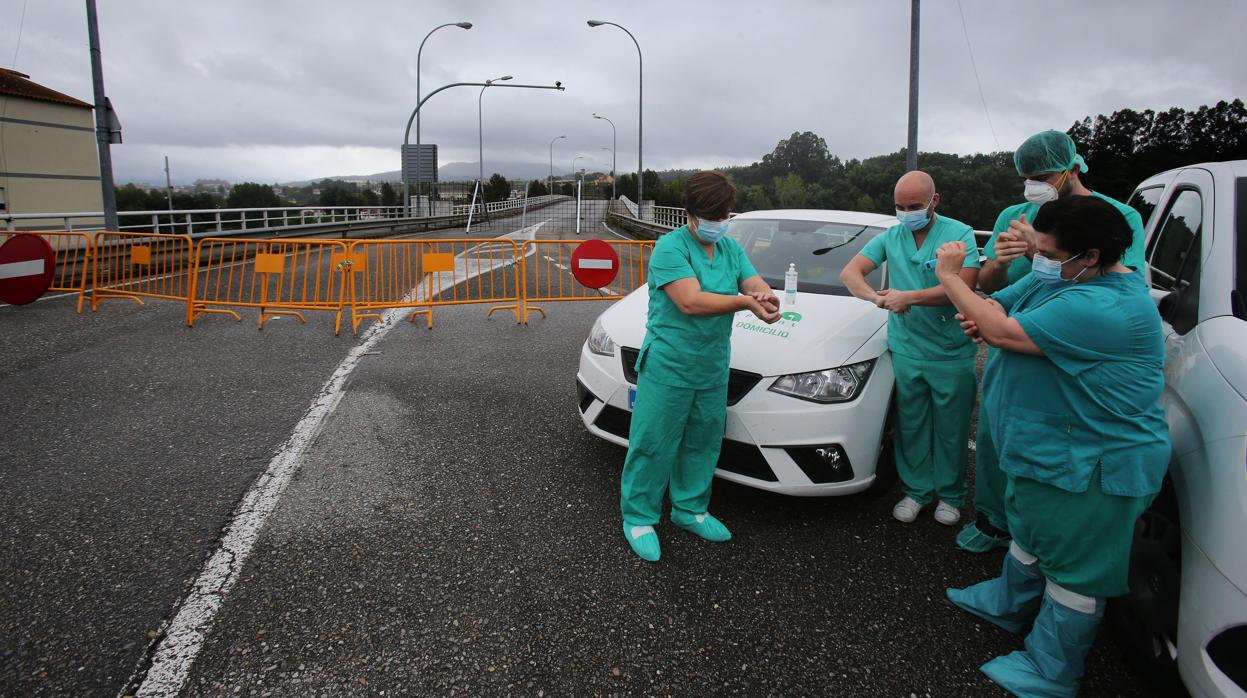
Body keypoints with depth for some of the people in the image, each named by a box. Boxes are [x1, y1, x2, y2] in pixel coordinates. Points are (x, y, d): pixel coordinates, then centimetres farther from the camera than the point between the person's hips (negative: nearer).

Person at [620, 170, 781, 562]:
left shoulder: (731, 248, 10)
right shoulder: (671, 247, -14)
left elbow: (755, 283, 2)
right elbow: (691, 302, -24)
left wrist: (763, 295, -23)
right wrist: (745, 301, -26)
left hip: (713, 367, 7)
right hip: (668, 367, -7)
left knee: (703, 443, 17)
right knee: (654, 445, 1)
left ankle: (690, 509, 35)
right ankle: (639, 519, 17)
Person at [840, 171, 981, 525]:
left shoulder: (960, 234, -5)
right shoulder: (890, 238, 6)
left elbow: (963, 287, -17)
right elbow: (849, 273, 0)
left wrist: (909, 297, -21)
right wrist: (876, 297, -19)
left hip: (952, 354, -3)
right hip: (906, 351, 3)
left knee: (952, 429, 9)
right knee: (911, 427, 11)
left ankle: (950, 495, 26)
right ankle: (916, 490, 26)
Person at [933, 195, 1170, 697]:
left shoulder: (1105, 306, -30)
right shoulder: (1053, 278, 1)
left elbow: (1006, 334, -31)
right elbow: (997, 306, 8)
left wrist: (950, 278, -19)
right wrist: (979, 317, -18)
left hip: (1093, 466, -10)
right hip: (1043, 445, 10)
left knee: (1073, 569, 7)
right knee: (1030, 531, 28)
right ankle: (1010, 603, 51)